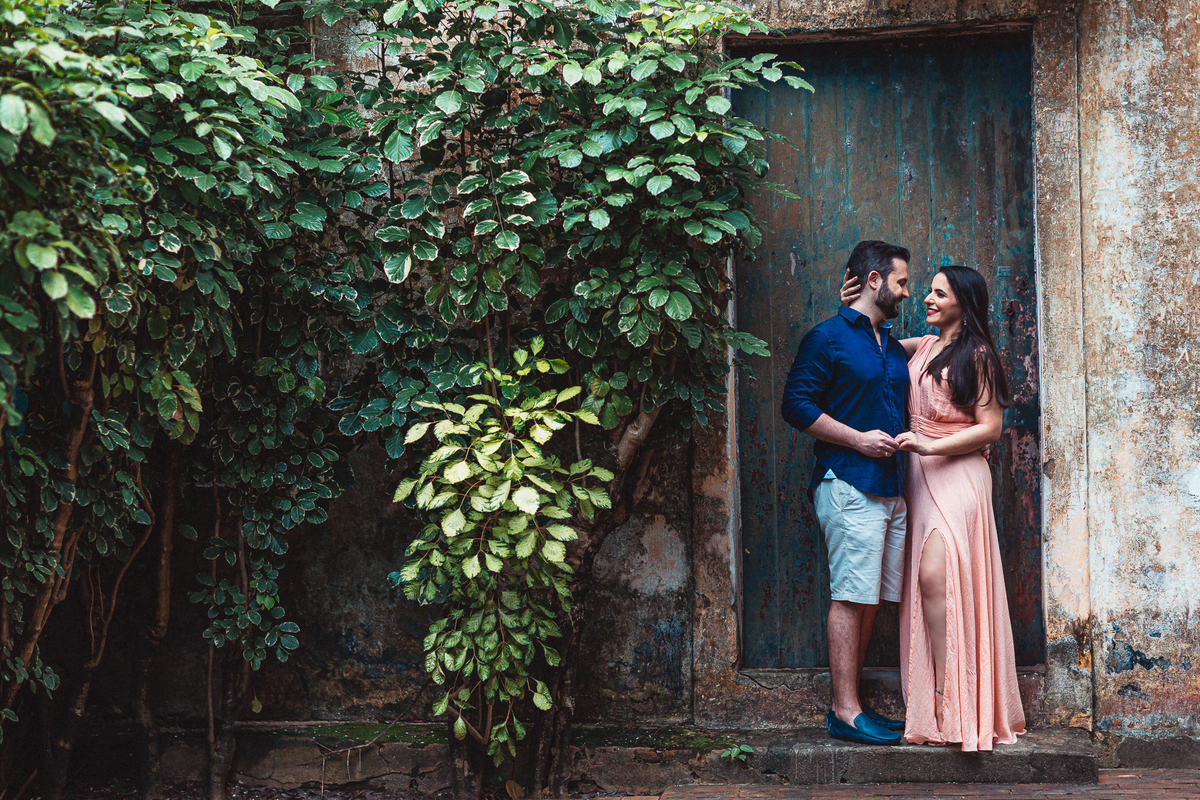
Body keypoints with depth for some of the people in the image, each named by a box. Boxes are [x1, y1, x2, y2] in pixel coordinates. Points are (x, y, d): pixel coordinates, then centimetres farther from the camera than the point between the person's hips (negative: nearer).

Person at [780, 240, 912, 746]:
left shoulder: (894, 348, 23)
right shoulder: (828, 338, -2)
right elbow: (797, 405, -9)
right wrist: (858, 439, -13)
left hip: (889, 489, 8)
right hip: (848, 485, -8)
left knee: (868, 599, 7)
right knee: (851, 597, -9)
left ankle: (848, 705, 12)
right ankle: (846, 711, -8)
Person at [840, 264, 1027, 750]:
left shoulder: (977, 356, -3)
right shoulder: (921, 348, 16)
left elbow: (991, 427, -7)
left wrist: (932, 446, -16)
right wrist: (854, 310, 12)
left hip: (958, 474, -6)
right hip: (918, 475, 7)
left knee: (936, 574, -21)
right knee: (926, 582, 1)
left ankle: (953, 703, -19)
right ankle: (940, 707, 3)